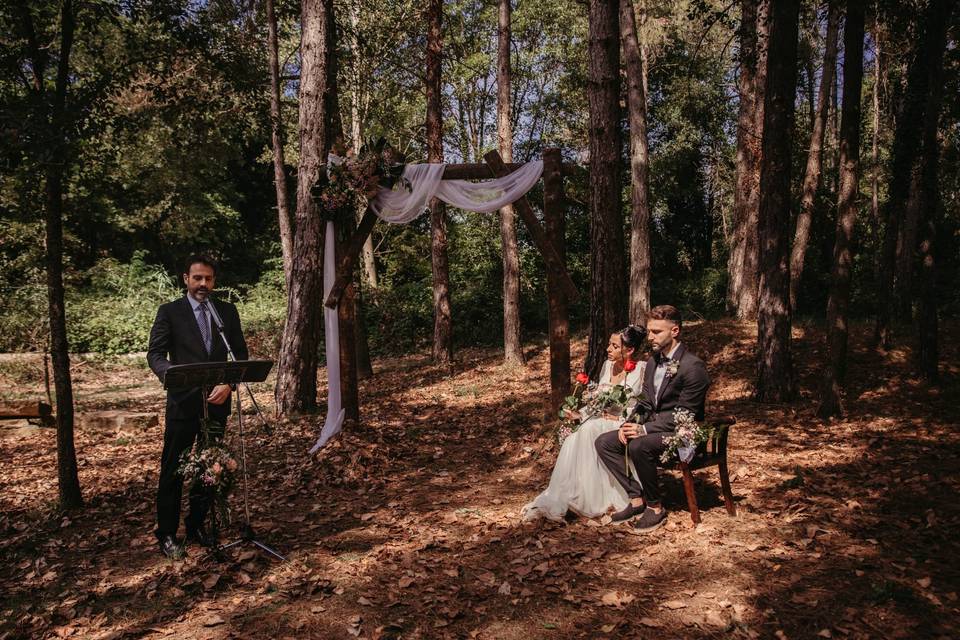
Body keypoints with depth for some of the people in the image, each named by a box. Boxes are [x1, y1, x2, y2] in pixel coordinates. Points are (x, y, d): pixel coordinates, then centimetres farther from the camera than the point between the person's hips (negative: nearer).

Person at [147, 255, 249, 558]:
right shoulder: (169, 311, 0)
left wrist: (228, 384, -9)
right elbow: (155, 354, -5)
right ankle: (167, 534, 16)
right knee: (173, 470, 3)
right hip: (182, 402, -3)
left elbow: (240, 354, 7)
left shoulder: (228, 311, 8)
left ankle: (197, 527, 27)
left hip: (217, 401, 3)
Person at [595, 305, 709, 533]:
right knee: (604, 442, -4)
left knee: (638, 446, -34)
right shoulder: (653, 361, 9)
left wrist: (645, 429, -24)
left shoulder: (693, 366, -18)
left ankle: (655, 507, -12)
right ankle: (636, 498, -1)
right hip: (653, 427, 9)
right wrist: (630, 424, -6)